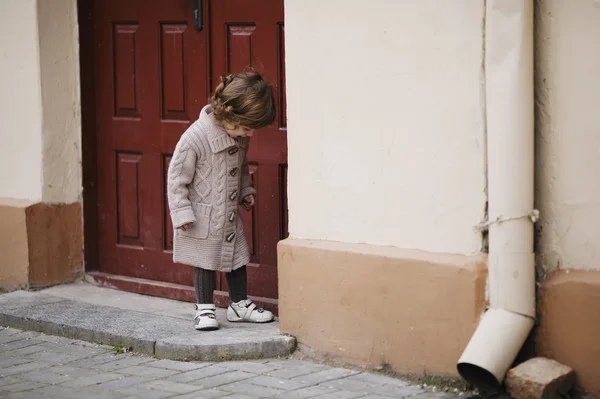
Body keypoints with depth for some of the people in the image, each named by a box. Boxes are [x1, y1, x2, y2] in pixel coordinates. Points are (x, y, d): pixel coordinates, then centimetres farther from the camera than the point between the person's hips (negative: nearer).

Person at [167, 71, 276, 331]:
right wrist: (181, 213, -18)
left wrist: (246, 190, 7)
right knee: (205, 262, 4)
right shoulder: (196, 137, -26)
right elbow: (177, 176, -18)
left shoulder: (240, 136, -4)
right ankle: (204, 309, 16)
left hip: (230, 215, 6)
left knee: (237, 257, 13)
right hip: (202, 218, -6)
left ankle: (239, 305, 27)